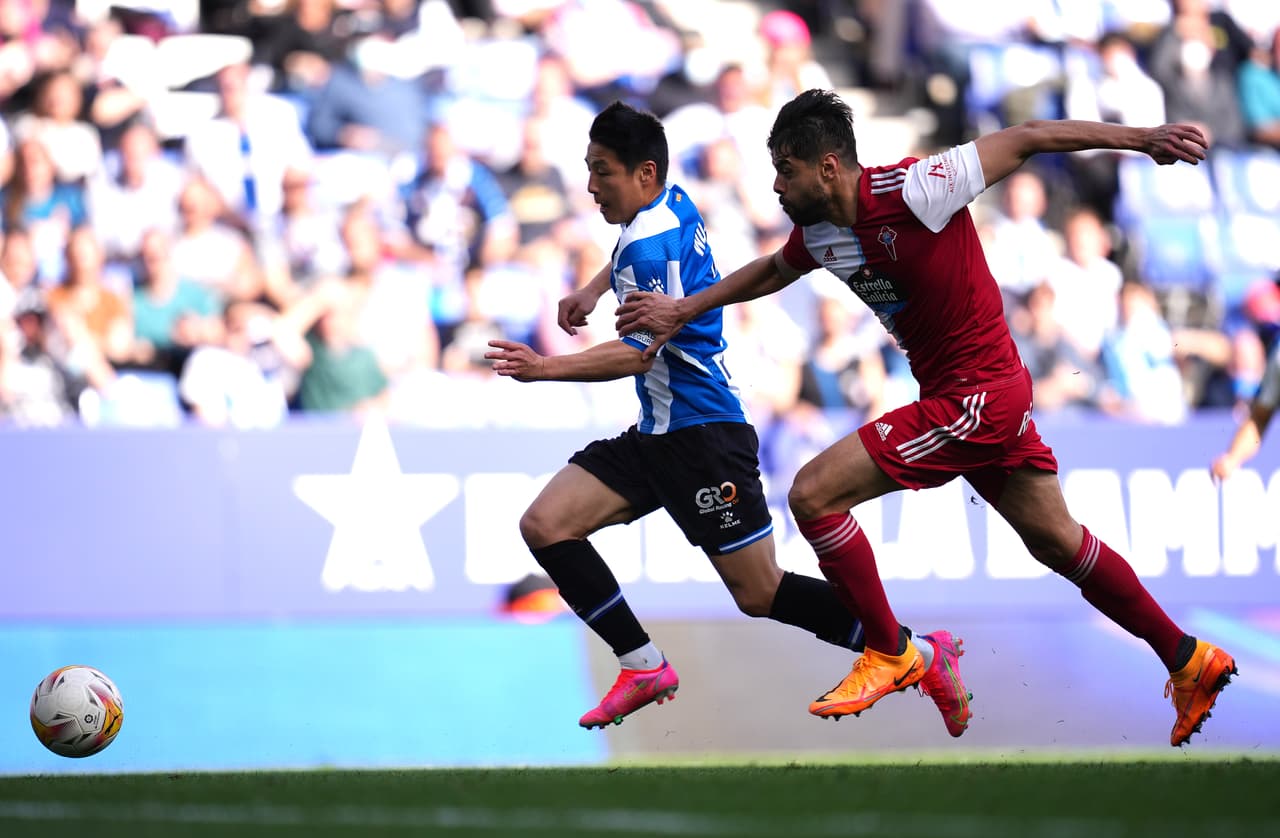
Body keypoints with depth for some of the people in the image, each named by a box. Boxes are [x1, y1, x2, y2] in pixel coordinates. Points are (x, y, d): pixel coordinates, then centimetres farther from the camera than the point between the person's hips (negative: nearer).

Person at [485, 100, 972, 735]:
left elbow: (637, 353, -26)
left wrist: (548, 368, -28)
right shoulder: (673, 205, 8)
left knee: (761, 595, -5)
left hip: (702, 436, -10)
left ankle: (921, 654, 5)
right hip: (657, 433, 10)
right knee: (544, 526, -2)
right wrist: (593, 289, 23)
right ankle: (645, 669, 1)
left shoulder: (651, 244, -20)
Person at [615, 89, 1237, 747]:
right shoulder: (820, 232, 3)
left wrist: (1143, 138, -20)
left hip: (977, 396, -9)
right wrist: (682, 310, 19)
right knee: (1057, 542, 19)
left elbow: (1025, 139, -18)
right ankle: (1188, 661, 29)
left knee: (812, 494, -11)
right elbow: (771, 271, 27)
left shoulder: (911, 191, -22)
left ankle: (889, 655, 0)